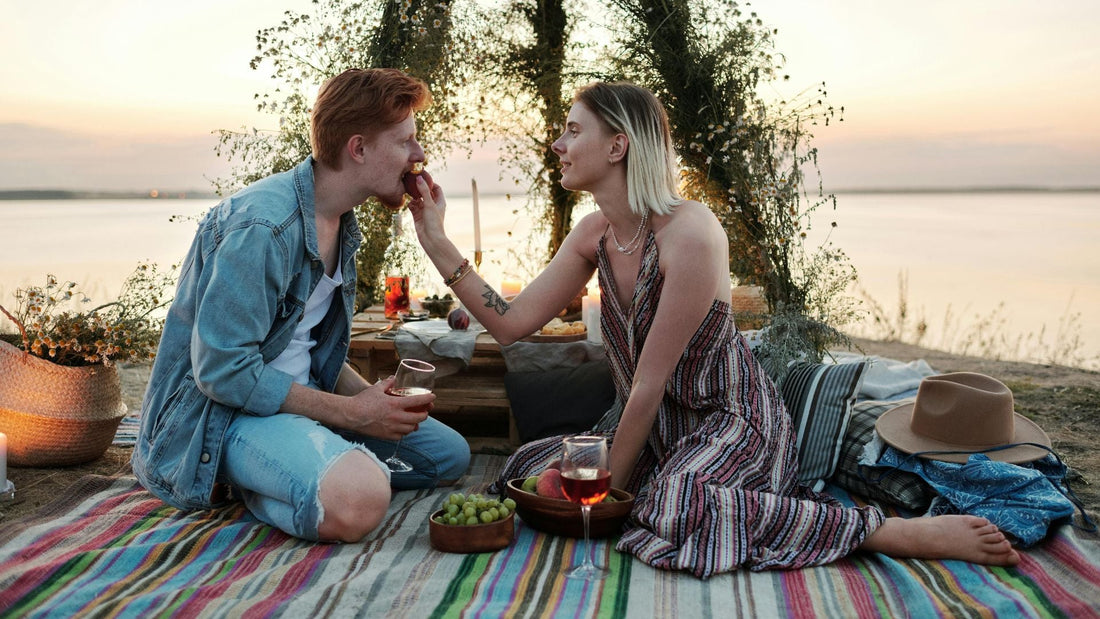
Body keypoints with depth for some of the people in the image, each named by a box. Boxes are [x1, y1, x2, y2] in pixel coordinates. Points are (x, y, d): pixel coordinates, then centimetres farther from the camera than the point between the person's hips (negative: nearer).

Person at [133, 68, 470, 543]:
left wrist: (371, 396, -3)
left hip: (298, 394, 10)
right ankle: (245, 481, -5)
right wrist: (350, 412, -19)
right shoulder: (263, 225, -22)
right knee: (357, 501, -37)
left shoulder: (340, 223, 8)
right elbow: (221, 369, -24)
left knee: (449, 455, 9)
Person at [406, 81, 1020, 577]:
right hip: (659, 427, 8)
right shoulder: (595, 233, 0)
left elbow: (649, 383, -21)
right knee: (528, 468, 2)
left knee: (678, 510, -38)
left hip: (732, 422, -8)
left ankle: (899, 532, -21)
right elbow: (511, 323, 0)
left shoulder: (689, 233, -25)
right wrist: (437, 241, -5)